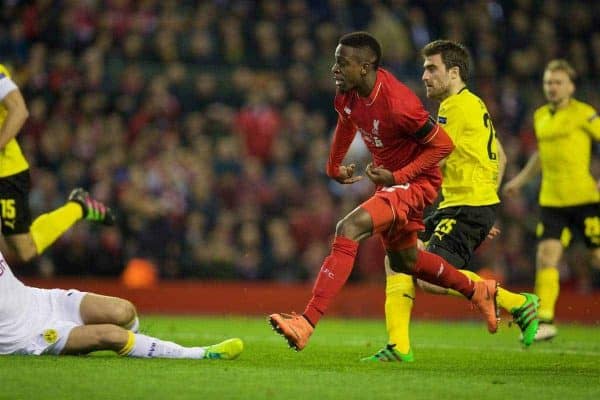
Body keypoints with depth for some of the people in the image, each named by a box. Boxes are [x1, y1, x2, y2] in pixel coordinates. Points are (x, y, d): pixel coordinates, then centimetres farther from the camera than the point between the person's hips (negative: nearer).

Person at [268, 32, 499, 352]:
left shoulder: (397, 104, -31)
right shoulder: (348, 92, -8)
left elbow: (442, 145, -20)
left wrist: (397, 176, -23)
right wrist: (334, 166, 22)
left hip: (415, 181, -10)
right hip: (390, 179, 10)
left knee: (349, 229, -27)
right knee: (403, 260, 25)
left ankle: (305, 324, -32)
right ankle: (477, 291, 49)